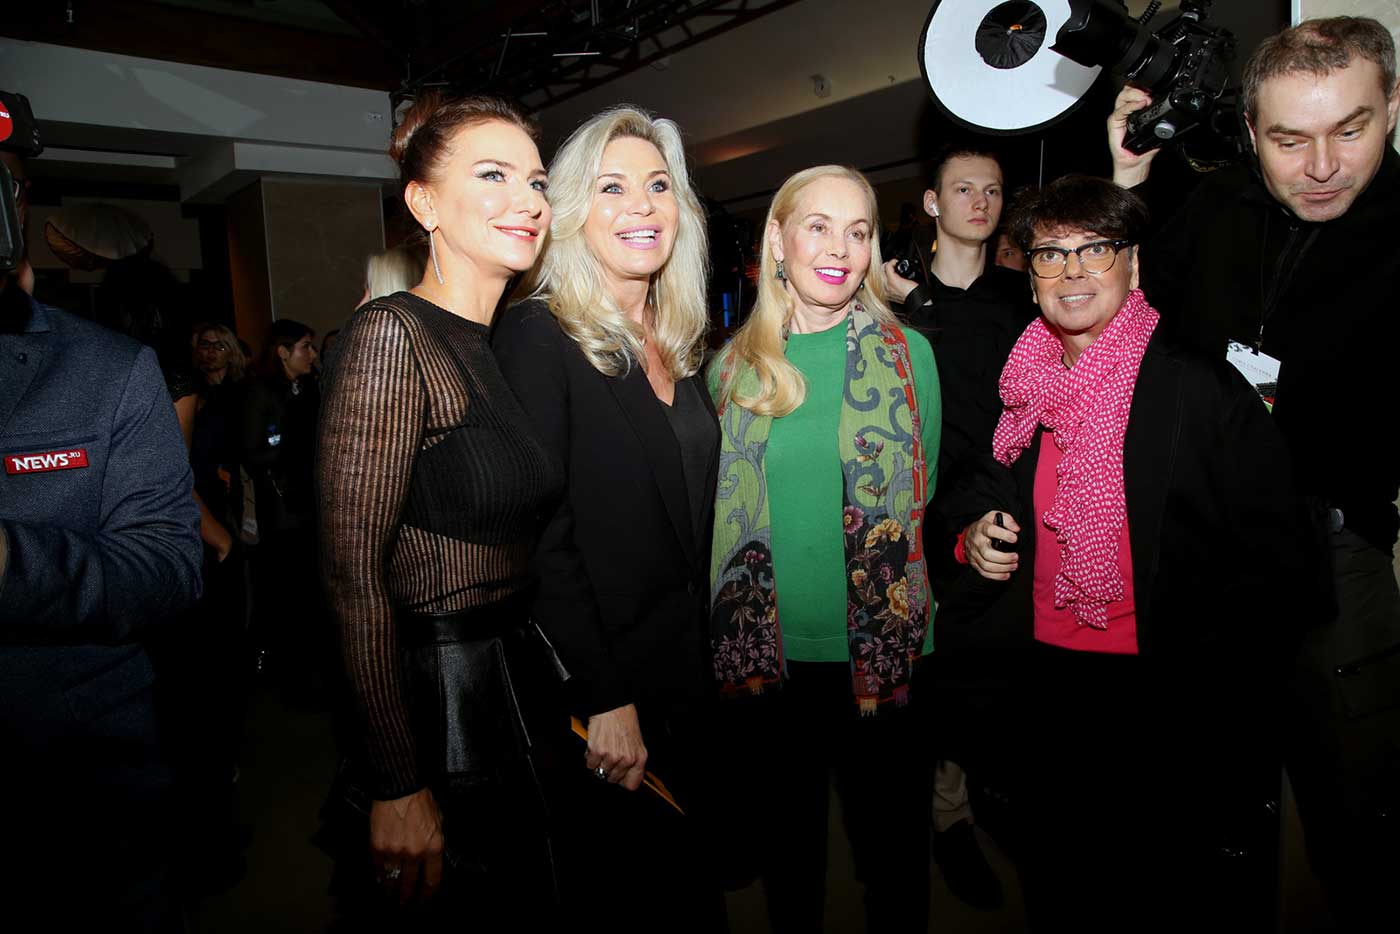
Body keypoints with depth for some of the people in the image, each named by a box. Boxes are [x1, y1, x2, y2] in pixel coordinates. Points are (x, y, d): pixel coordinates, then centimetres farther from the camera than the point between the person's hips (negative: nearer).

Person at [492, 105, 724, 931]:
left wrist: (706, 657, 8)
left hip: (688, 675, 7)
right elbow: (540, 537, -19)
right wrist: (603, 700, -19)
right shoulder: (539, 336, -14)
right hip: (594, 685, -7)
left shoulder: (680, 344, 8)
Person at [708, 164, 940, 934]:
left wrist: (904, 625, 0)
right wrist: (733, 635, 6)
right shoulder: (734, 366, 2)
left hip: (879, 656, -1)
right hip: (766, 653, 2)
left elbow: (921, 500, 3)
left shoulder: (907, 353, -2)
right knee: (786, 845, 19)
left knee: (893, 848, 15)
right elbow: (724, 511, 9)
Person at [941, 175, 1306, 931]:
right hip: (1035, 686, 4)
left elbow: (1271, 551, -8)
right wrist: (972, 531, -2)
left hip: (1163, 700, -4)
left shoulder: (1204, 389, -8)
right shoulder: (1020, 387, 5)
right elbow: (978, 488, 20)